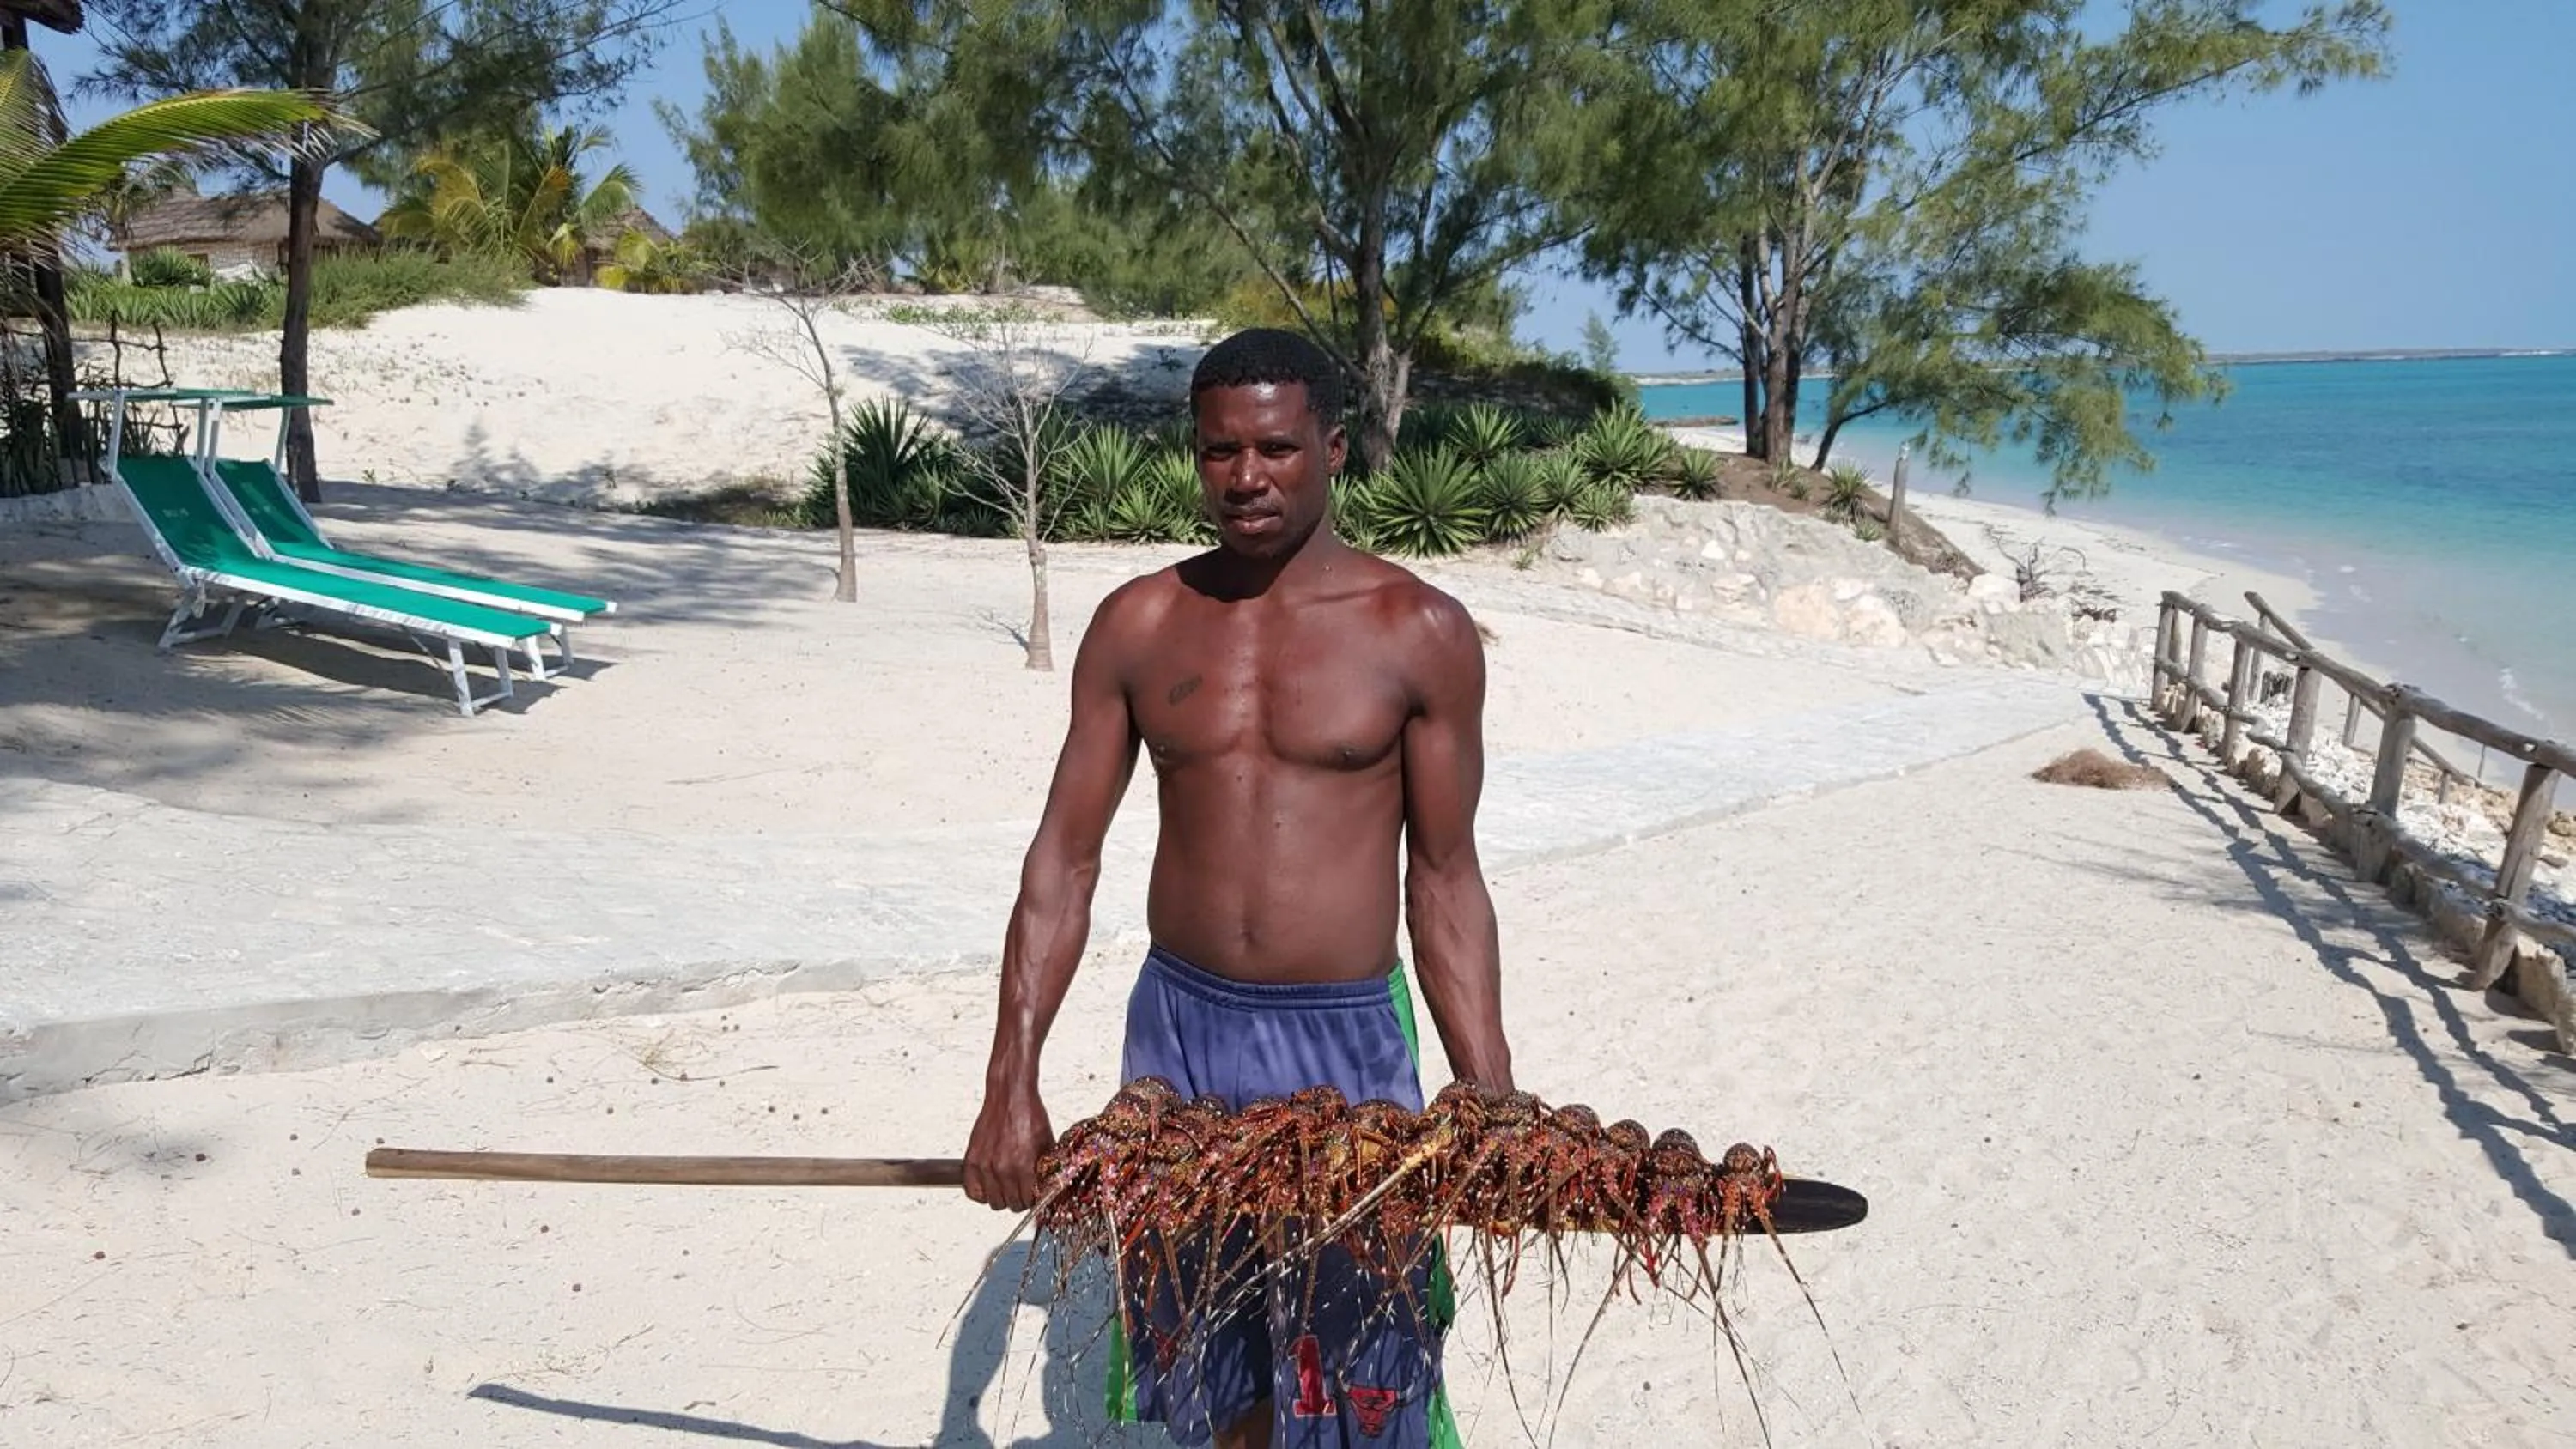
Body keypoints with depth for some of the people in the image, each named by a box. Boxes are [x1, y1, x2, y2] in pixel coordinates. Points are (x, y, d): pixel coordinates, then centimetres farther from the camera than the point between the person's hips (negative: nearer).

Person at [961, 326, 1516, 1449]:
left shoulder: (1421, 633, -7)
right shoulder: (1138, 624, -1)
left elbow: (1444, 878, -2)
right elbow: (1065, 855, 0)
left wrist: (1490, 1099, -6)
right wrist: (1011, 1082, -4)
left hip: (1346, 1042, -2)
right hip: (1178, 1029, 3)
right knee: (1217, 1357, 19)